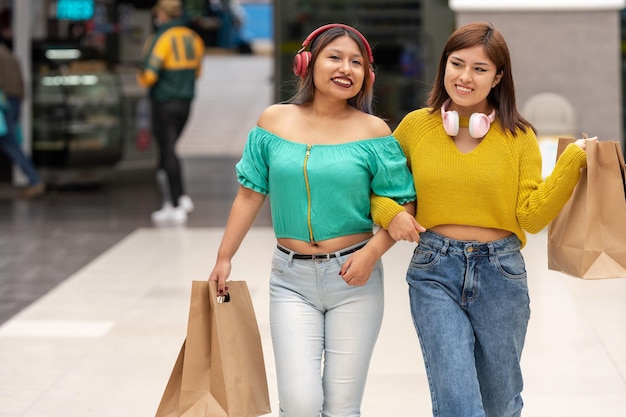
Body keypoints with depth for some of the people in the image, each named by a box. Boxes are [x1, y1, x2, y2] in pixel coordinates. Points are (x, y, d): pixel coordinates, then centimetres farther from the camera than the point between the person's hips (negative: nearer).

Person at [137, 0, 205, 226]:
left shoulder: (161, 39, -15)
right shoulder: (193, 38, 5)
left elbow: (149, 75, -19)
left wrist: (141, 78, 3)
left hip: (164, 104, -7)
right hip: (186, 103, 7)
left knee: (168, 153, -1)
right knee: (168, 151, 20)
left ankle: (176, 207, 1)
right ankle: (180, 197, 14)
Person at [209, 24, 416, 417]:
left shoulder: (373, 131, -3)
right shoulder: (274, 120, 3)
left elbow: (402, 204, -2)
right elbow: (250, 194, 9)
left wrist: (372, 252, -17)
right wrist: (224, 258, 9)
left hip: (353, 279, -1)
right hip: (291, 278, 1)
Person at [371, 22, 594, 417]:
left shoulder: (518, 136, 0)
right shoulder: (416, 126, 1)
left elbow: (532, 217, -6)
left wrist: (572, 162, -14)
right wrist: (390, 212, -6)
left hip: (500, 272, 1)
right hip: (435, 272, -1)